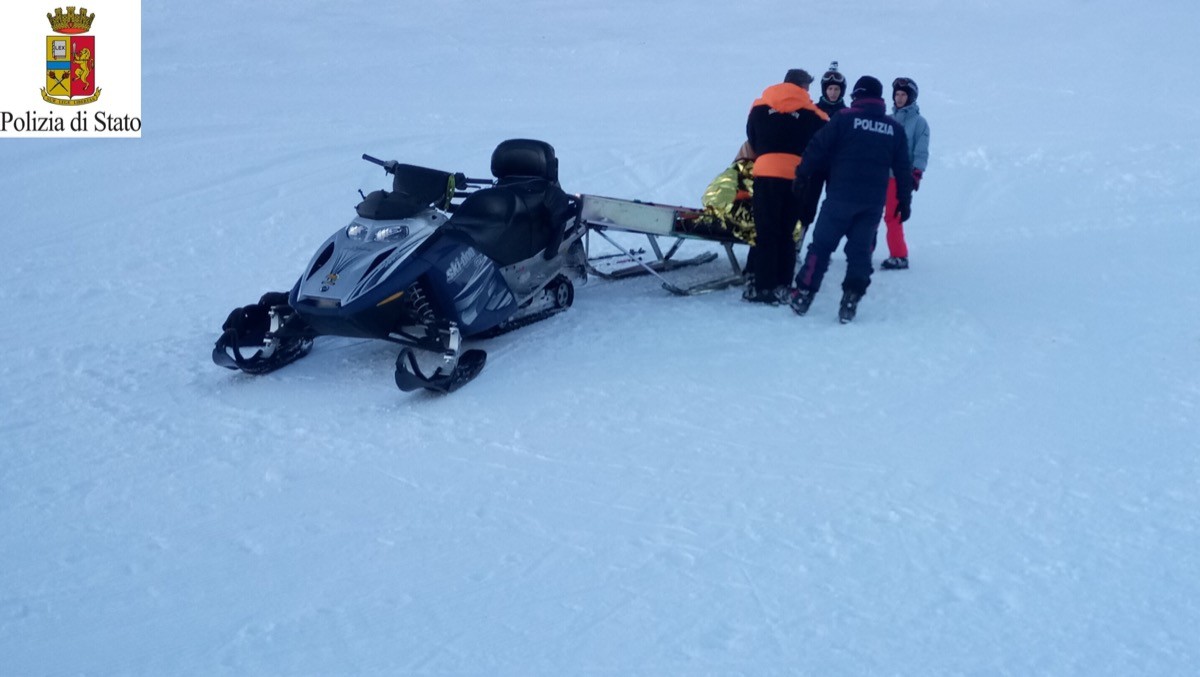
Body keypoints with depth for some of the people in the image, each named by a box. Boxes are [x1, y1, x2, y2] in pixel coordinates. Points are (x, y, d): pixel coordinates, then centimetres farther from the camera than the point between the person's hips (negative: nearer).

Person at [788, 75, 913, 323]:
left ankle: (803, 295, 4)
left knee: (821, 245, 4)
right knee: (860, 250, 8)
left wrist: (802, 176, 3)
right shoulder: (895, 129, 9)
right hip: (874, 202, 3)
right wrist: (904, 201, 19)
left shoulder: (844, 119, -3)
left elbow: (817, 149, -6)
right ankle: (850, 302, 3)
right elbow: (903, 169, 12)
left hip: (842, 196, -3)